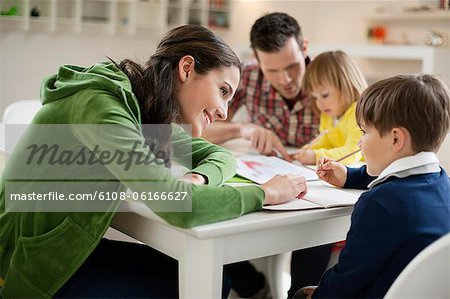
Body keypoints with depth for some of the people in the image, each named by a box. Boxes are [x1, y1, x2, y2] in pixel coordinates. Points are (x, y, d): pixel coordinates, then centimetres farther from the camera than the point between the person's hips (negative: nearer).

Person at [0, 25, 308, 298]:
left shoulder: (142, 107, 1)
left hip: (75, 249, 8)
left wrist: (197, 177, -14)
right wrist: (267, 193, -20)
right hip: (33, 267, -7)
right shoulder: (99, 104, -26)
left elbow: (220, 155, 10)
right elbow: (178, 204, -34)